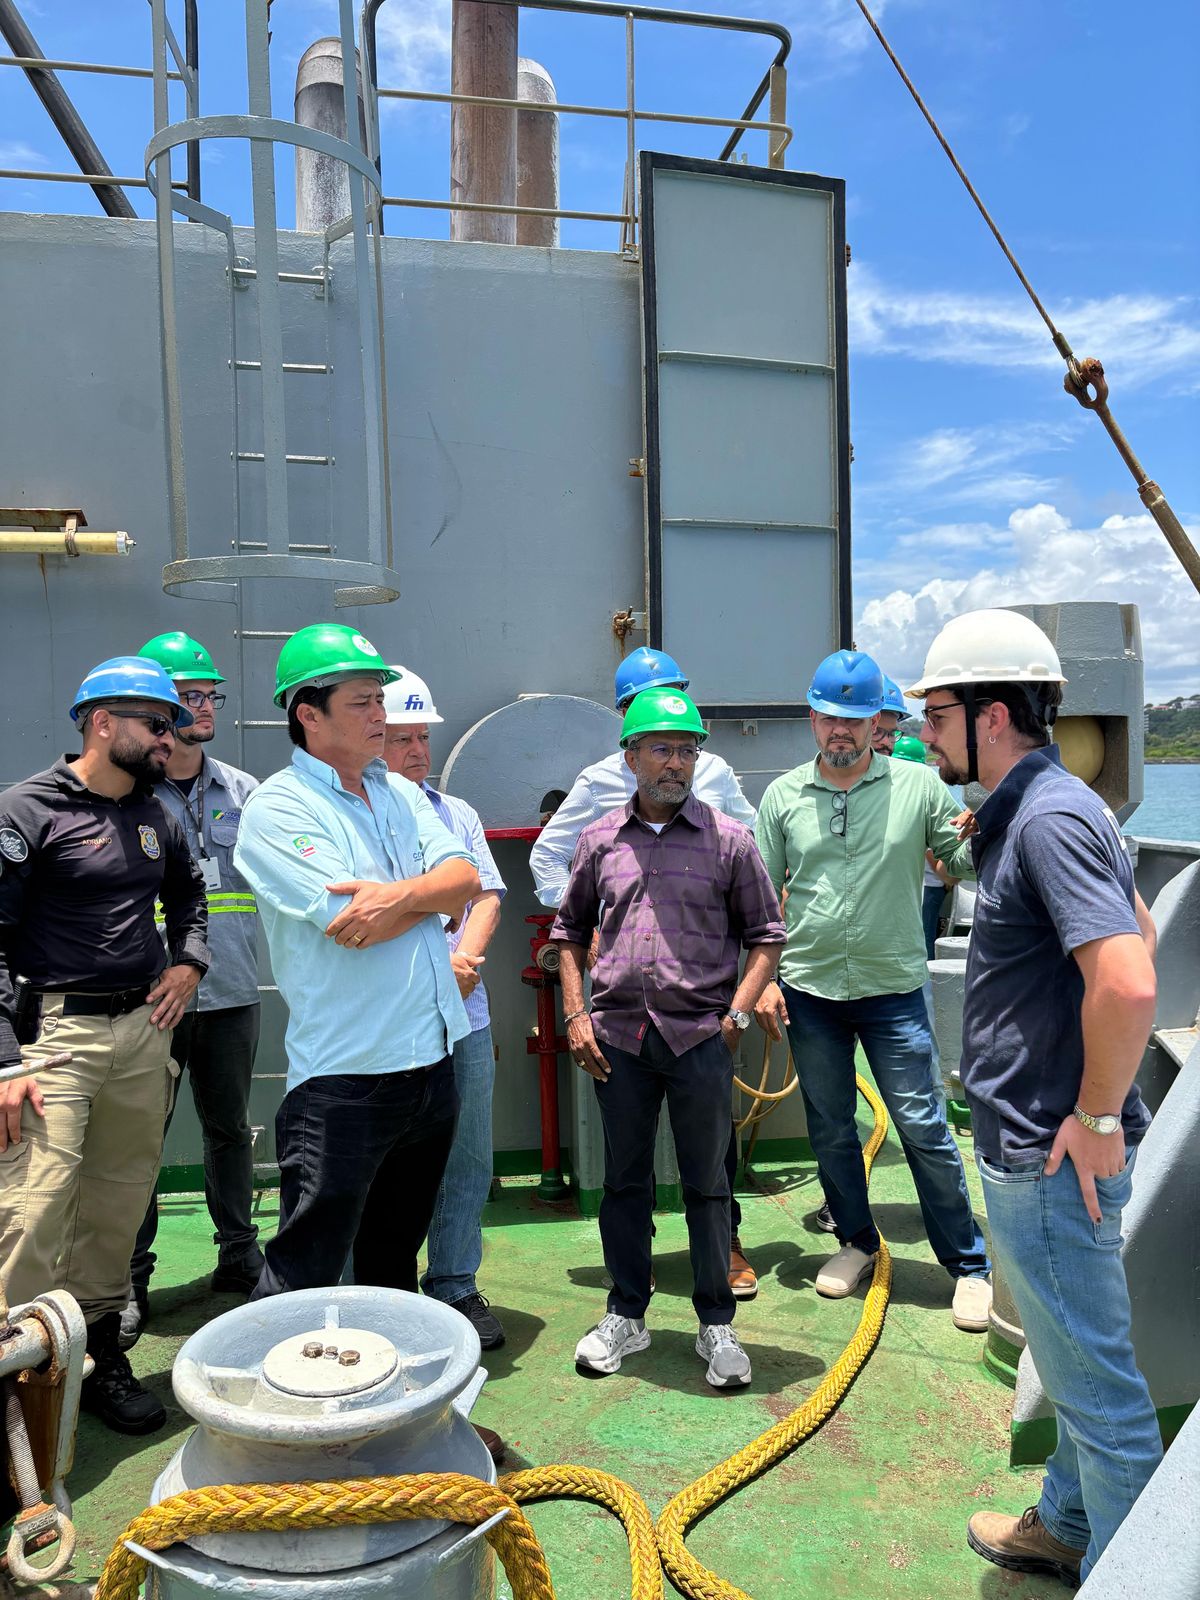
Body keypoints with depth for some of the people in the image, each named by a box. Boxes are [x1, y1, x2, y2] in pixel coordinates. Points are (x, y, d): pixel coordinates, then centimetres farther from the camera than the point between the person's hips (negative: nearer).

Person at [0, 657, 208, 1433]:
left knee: (118, 1208, 12)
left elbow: (188, 890, 31)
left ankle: (103, 1358, 26)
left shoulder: (155, 816, 12)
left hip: (142, 1029, 6)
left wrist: (188, 962, 13)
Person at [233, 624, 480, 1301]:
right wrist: (433, 894, -7)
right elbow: (348, 924, -22)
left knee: (396, 1259, 23)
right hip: (345, 1074, -7)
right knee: (305, 1276, 1)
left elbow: (466, 877, -1)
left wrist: (399, 895, -20)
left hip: (430, 1060, 7)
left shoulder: (401, 794, 11)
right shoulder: (277, 808, -11)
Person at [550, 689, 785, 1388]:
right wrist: (576, 1014, 6)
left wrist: (736, 1015, -5)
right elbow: (572, 930, 15)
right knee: (625, 1178, 13)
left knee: (707, 1182, 9)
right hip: (617, 1036, 2)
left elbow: (766, 934, 5)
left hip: (701, 1035, -2)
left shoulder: (729, 839, 0)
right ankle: (626, 1315, 30)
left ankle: (717, 1324, 25)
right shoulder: (600, 839, 6)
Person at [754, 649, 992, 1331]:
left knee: (924, 1127, 1)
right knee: (830, 1131, 14)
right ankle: (857, 1242, 35)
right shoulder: (783, 795, 2)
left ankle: (970, 1263, 19)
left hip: (894, 990, -2)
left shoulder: (917, 785, -2)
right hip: (809, 992, 2)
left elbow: (965, 857, 3)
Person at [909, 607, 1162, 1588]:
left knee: (1095, 1378, 6)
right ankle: (1068, 1527, 44)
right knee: (1076, 1360, 25)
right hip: (1033, 1147, 11)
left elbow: (1128, 982, -33)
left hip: (1052, 1158, -11)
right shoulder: (1032, 809, 11)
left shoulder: (1050, 818, -21)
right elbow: (1142, 927, 23)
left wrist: (1097, 1117, -20)